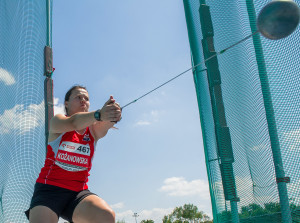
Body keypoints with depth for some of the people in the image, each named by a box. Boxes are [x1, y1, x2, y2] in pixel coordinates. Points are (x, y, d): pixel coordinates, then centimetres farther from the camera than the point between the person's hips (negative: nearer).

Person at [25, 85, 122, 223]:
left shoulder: (92, 129, 10)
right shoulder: (57, 121, 2)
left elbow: (102, 128, -15)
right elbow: (73, 123, -22)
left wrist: (112, 115, -39)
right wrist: (98, 114, -42)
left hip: (79, 192, 2)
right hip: (49, 188, -1)